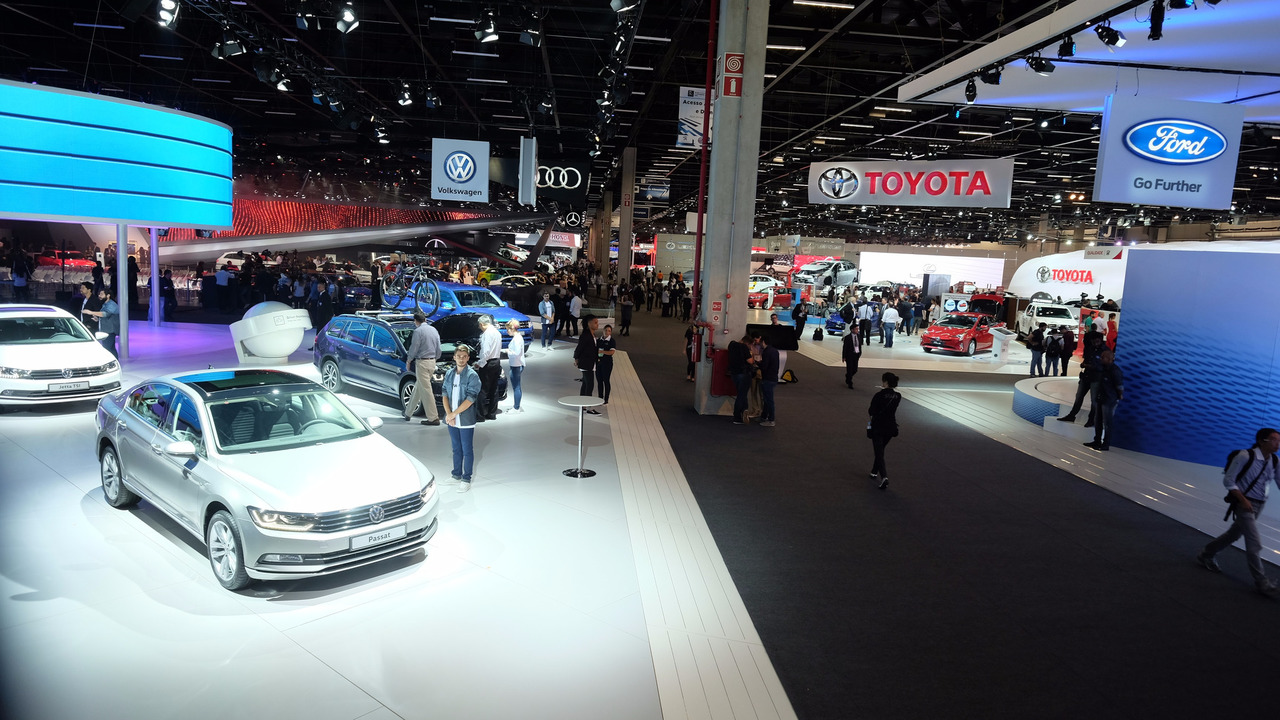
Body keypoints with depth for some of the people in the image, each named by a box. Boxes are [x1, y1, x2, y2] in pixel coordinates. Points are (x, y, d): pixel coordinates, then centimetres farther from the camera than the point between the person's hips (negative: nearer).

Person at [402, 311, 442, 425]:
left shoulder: (418, 331, -13)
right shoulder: (434, 330, 10)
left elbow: (414, 348, -10)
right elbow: (439, 349, 14)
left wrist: (409, 360, 6)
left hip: (422, 362, -8)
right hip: (432, 362, 8)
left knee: (426, 390, -5)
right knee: (418, 388, 18)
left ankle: (433, 418, -5)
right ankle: (408, 413, 28)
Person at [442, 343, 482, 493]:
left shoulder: (472, 376, -11)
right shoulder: (449, 373, 6)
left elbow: (470, 399, -17)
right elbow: (445, 394, 4)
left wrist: (453, 414, -17)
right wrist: (448, 414, -10)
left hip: (466, 420, -5)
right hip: (452, 419, 5)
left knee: (467, 450, 3)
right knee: (456, 449, 17)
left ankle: (466, 479, 13)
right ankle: (456, 475, 30)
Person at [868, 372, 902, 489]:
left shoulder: (879, 395, -18)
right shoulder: (897, 396, -1)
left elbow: (871, 412, -15)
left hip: (878, 427, -5)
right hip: (890, 427, 5)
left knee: (879, 453, -3)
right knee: (880, 450, 24)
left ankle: (884, 477, -21)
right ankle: (874, 472, 34)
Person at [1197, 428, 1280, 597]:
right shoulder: (1245, 456, -19)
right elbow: (1228, 480, -14)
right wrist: (1243, 500, -20)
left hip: (1259, 505, 7)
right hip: (1244, 503, -7)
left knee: (1234, 534, 20)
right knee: (1254, 543, -9)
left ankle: (1205, 556, 38)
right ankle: (1261, 582, 0)